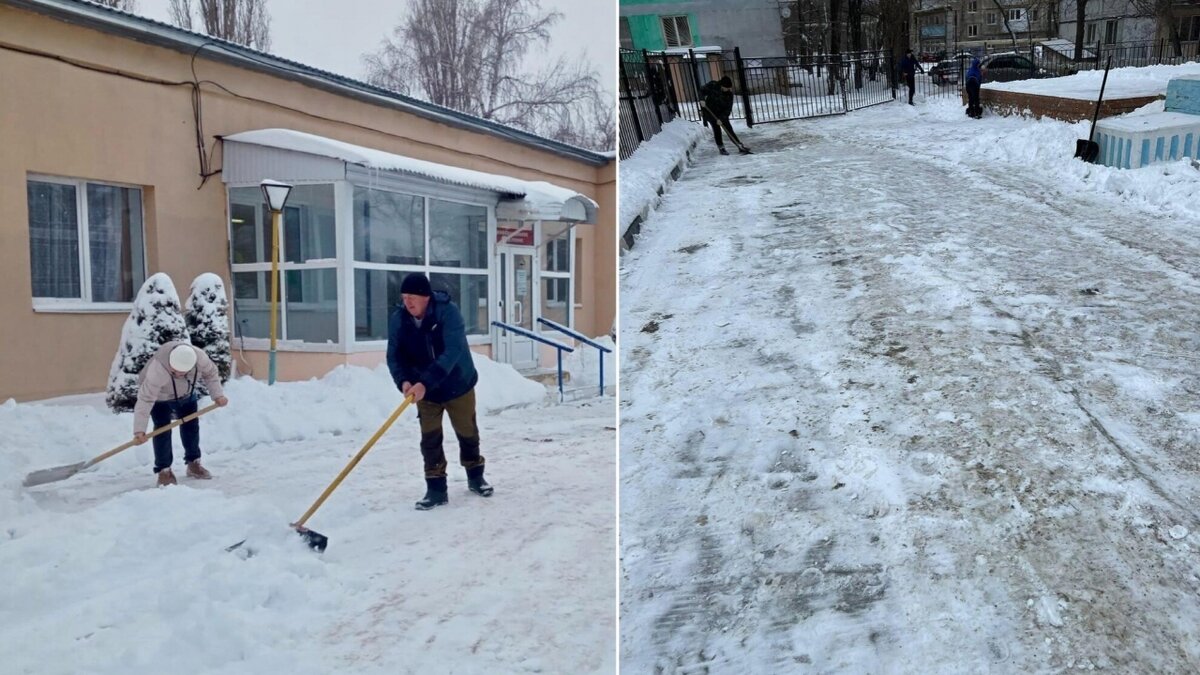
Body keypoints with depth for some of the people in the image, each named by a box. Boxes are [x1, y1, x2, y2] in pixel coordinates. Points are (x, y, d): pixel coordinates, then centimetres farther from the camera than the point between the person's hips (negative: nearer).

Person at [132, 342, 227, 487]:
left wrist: (218, 394, -21)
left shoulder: (200, 357, -36)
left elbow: (211, 373, -12)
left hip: (185, 395, 4)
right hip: (159, 397, -4)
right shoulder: (157, 370, -46)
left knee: (191, 425, 9)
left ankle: (193, 463, 25)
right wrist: (139, 430, -46)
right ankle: (164, 470, -3)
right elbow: (145, 400, -43)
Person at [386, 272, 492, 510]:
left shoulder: (448, 312, -27)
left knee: (467, 433, 12)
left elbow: (451, 353, -35)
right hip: (424, 390, 2)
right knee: (430, 439, 0)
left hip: (458, 385, -2)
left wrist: (425, 383, -43)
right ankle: (436, 488, 9)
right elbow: (394, 356, -12)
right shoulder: (398, 319, -14)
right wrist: (403, 380, -33)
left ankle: (475, 477, 32)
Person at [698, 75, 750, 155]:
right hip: (710, 112, -2)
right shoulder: (713, 85, -17)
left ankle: (740, 146, 3)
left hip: (722, 113, 2)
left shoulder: (729, 93, -14)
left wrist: (721, 118, -26)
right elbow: (702, 90, -4)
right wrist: (702, 99, -23)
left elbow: (728, 109, -16)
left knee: (729, 129, -2)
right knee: (716, 128, -10)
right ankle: (721, 148, 1)